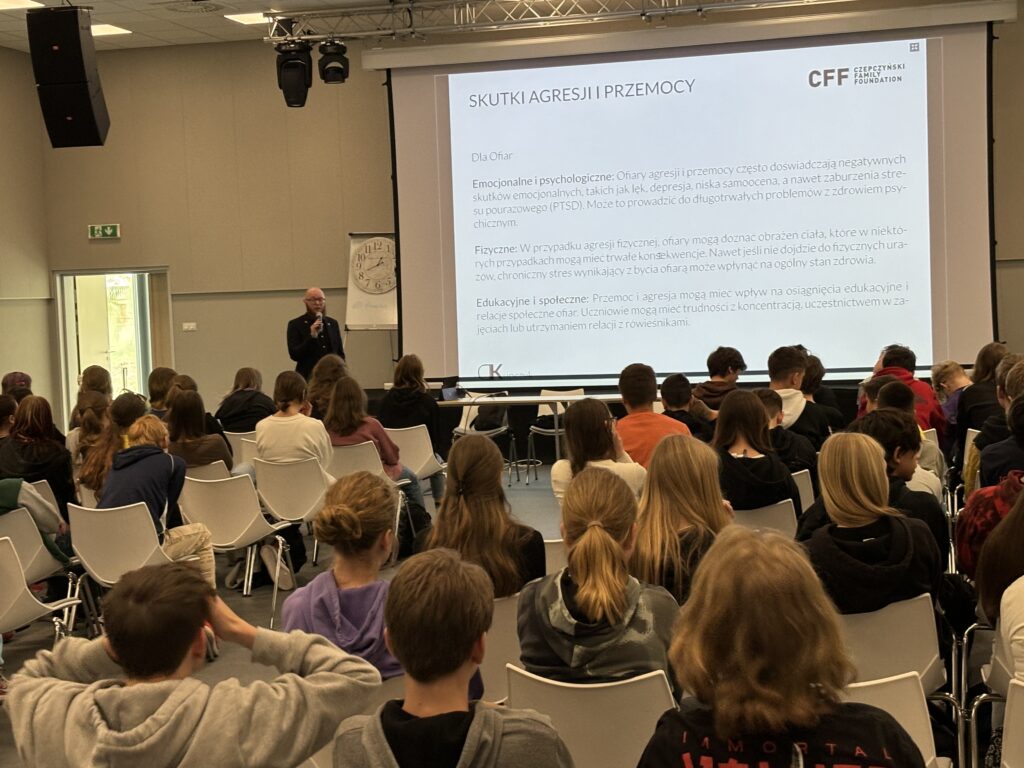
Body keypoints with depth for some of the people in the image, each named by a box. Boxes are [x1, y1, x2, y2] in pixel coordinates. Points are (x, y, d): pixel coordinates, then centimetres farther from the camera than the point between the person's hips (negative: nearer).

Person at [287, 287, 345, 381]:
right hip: (307, 378, -4)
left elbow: (340, 354, 19)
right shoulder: (295, 324, 1)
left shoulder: (333, 323, 14)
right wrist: (312, 337, -18)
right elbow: (294, 355, -8)